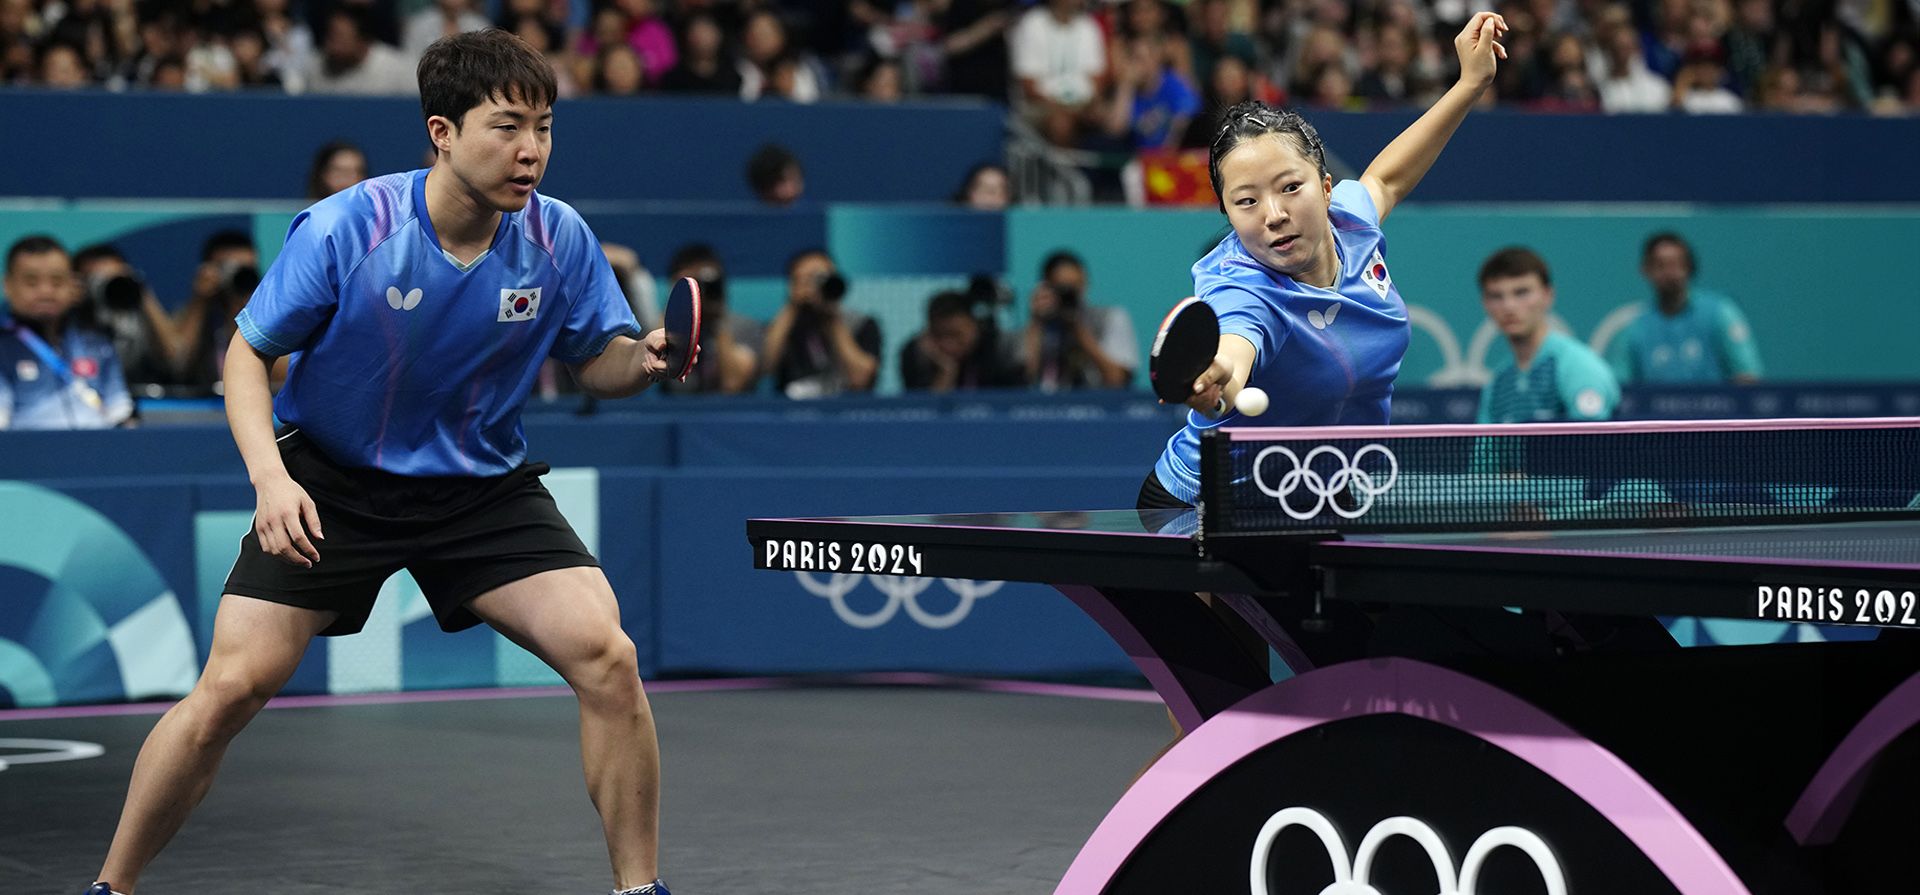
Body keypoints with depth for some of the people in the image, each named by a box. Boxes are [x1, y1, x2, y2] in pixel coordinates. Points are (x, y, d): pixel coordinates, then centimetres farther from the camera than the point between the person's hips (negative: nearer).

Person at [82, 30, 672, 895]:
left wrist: (643, 359, -21)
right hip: (330, 482, -2)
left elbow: (595, 362, 3)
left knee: (606, 656, -17)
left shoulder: (559, 239, -11)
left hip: (484, 488, 2)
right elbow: (249, 353, -10)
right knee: (232, 685, -12)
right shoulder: (342, 229, -19)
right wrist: (269, 475, -25)